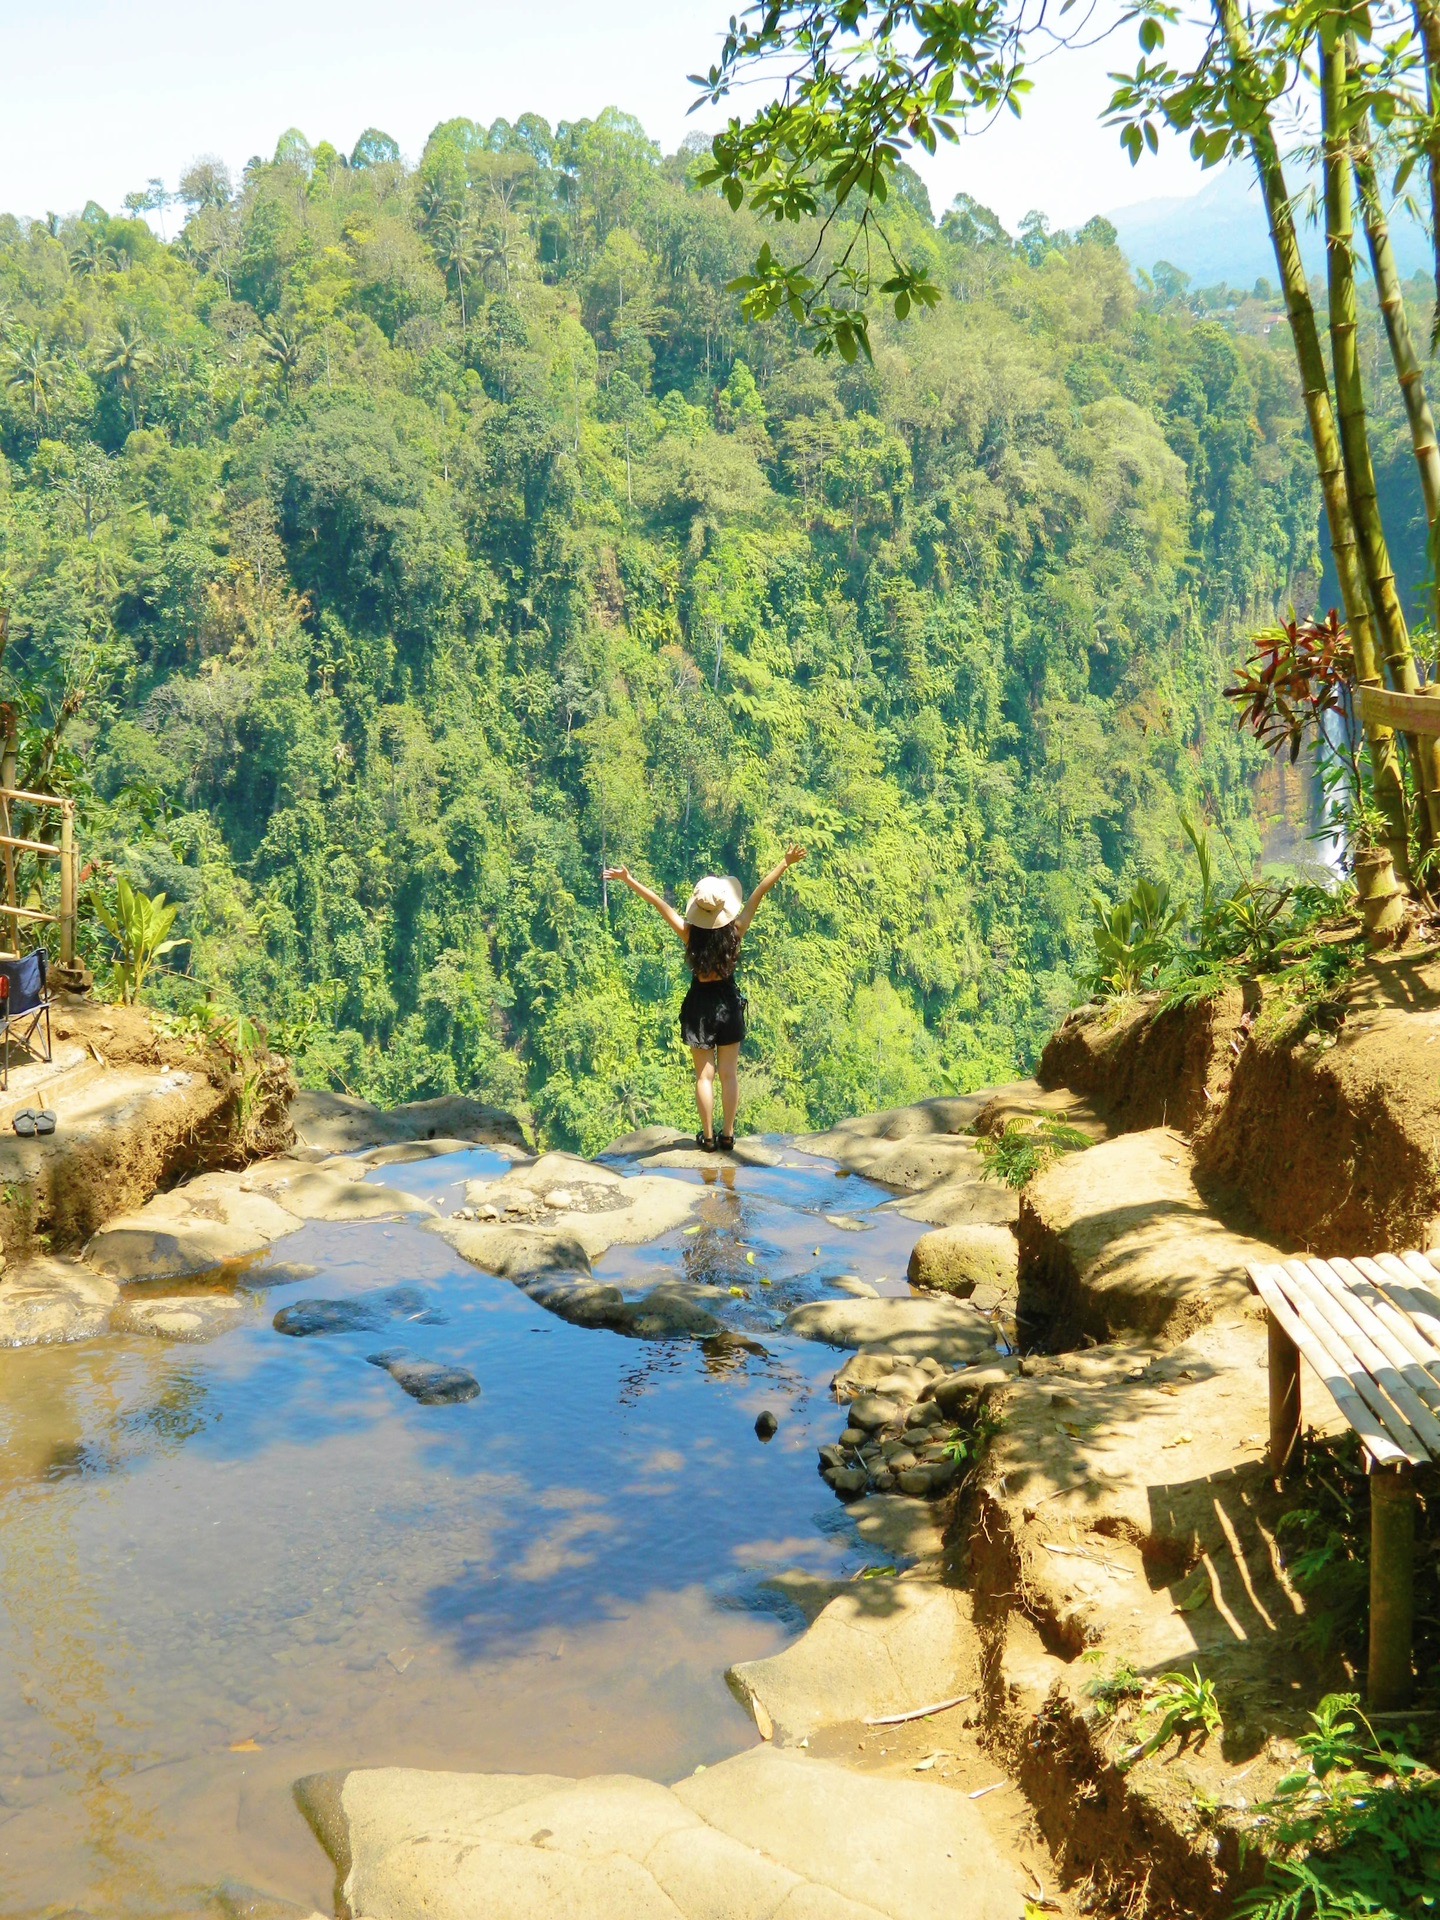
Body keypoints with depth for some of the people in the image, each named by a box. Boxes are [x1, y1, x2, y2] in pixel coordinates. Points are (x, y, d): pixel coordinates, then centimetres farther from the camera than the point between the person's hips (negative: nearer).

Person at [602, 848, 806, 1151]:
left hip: (700, 1006, 0)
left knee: (704, 1075, 9)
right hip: (729, 1004, 1)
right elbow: (759, 893, -14)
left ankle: (708, 1137, 13)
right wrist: (786, 864, -14)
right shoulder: (736, 931, -16)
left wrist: (629, 880, -12)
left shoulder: (690, 933, -17)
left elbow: (659, 903, -15)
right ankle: (728, 1135, 15)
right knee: (730, 1074, 10)